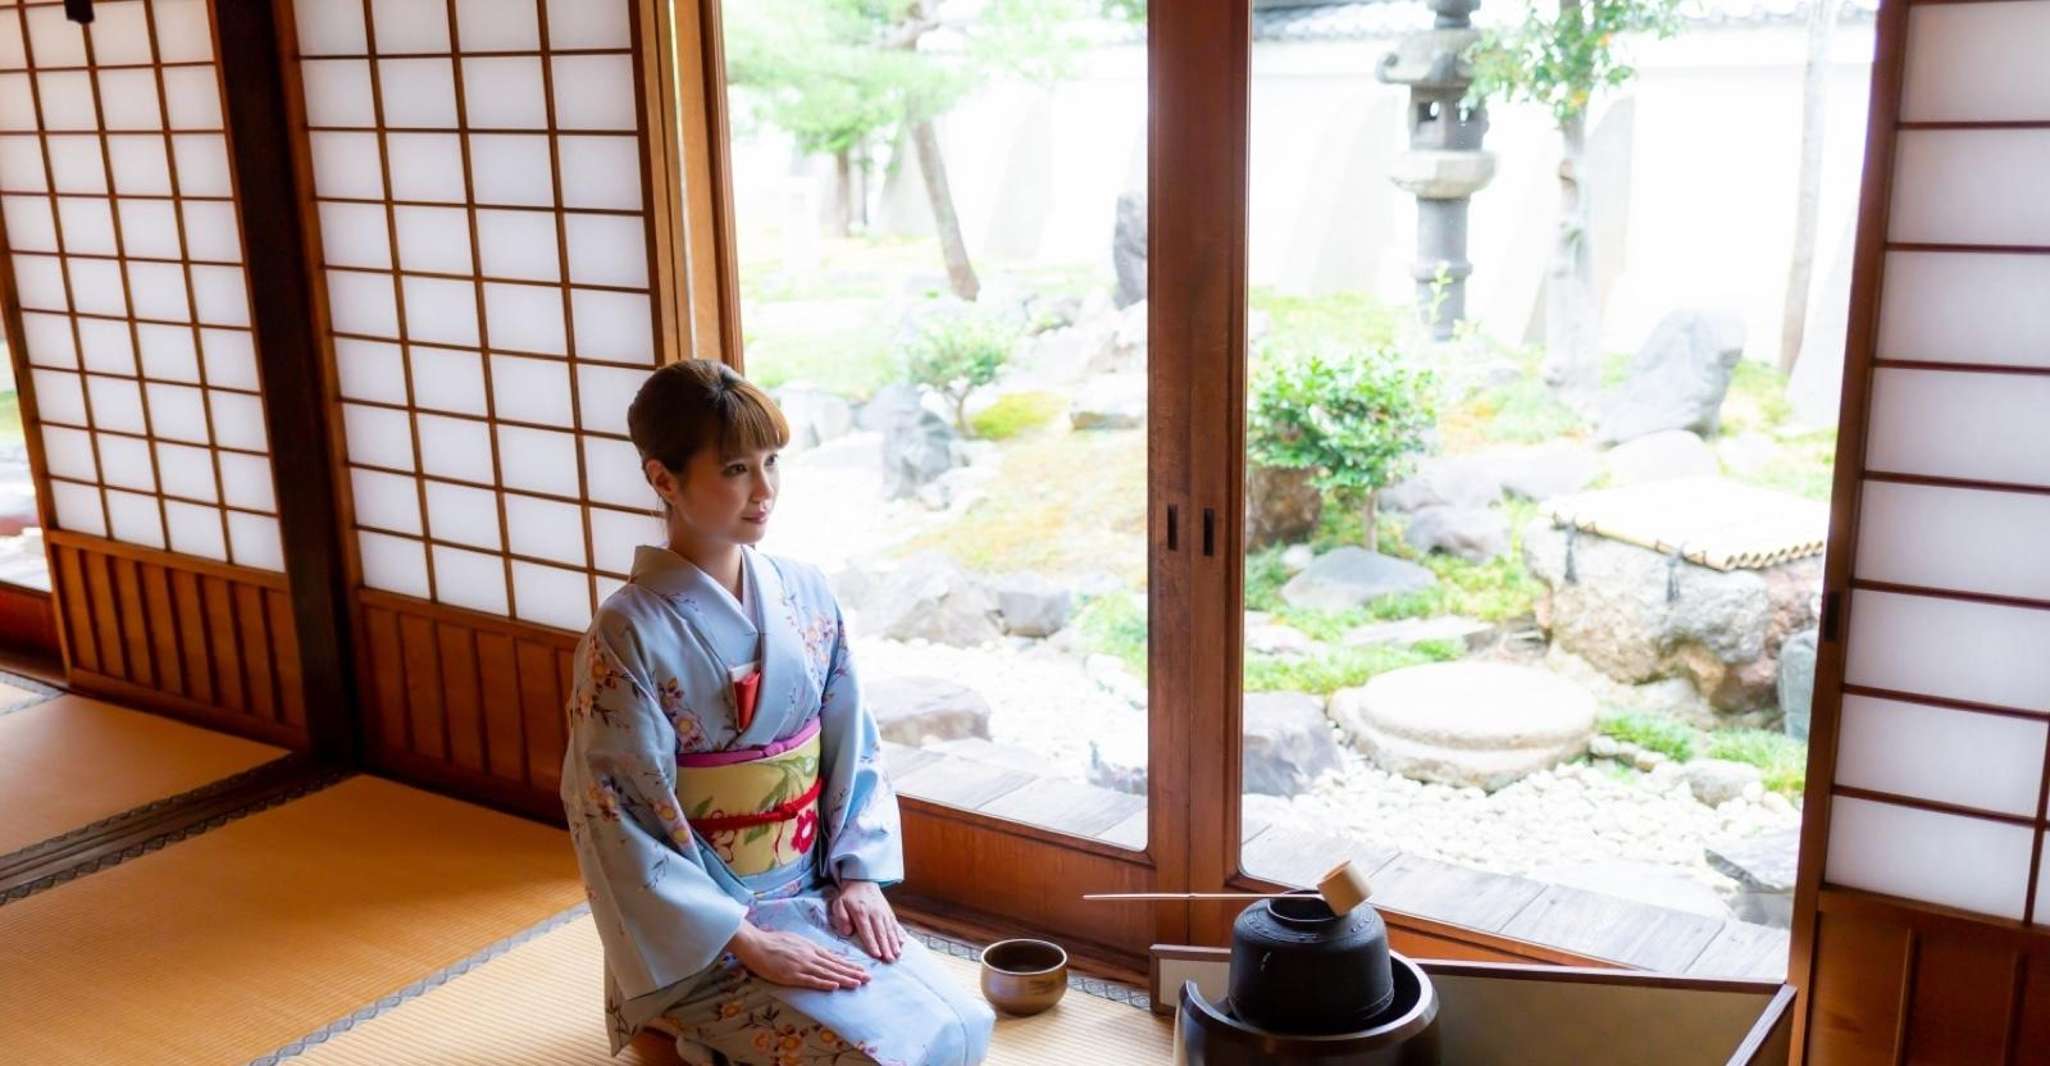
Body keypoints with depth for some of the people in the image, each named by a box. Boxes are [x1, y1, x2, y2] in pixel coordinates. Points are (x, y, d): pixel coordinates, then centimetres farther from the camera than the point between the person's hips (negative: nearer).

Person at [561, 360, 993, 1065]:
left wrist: (860, 874, -5)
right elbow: (616, 825, -16)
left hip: (817, 894, 6)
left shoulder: (806, 595, -1)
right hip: (701, 931, -5)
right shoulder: (628, 632, -17)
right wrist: (747, 942, -19)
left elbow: (854, 748, 7)